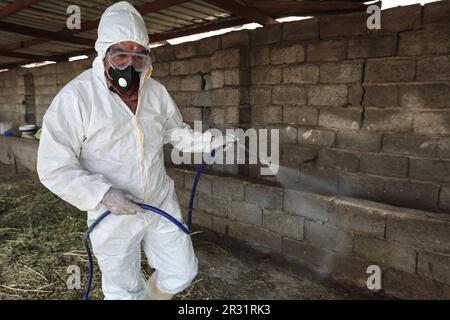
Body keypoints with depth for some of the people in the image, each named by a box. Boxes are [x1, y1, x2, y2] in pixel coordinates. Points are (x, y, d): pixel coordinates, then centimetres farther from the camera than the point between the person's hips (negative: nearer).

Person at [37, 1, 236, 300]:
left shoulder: (156, 91, 0)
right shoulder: (76, 96, -16)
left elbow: (177, 132, 12)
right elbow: (54, 168, -15)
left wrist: (213, 140, -3)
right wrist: (102, 194, -28)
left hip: (162, 204, 4)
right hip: (112, 216, -4)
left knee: (181, 273, 15)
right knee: (125, 291, 13)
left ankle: (154, 294, 46)